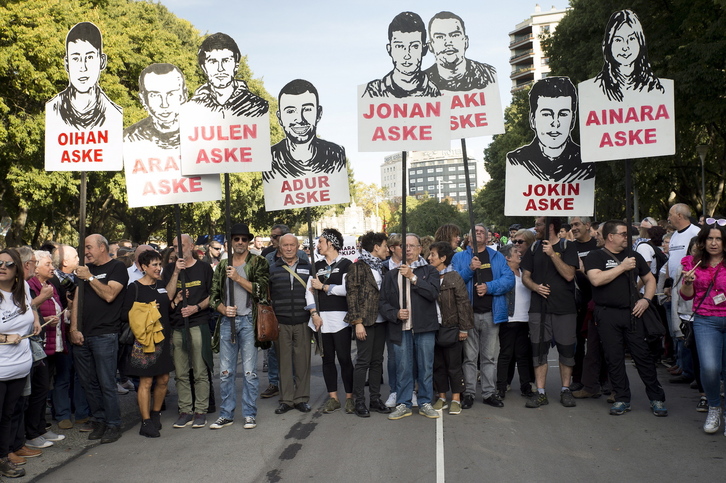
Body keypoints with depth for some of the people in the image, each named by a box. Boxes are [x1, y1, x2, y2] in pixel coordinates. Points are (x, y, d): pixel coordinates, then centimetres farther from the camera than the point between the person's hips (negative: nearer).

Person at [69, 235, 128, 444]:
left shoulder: (117, 268, -2)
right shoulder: (86, 269, 18)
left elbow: (109, 295, -15)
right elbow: (77, 299, 11)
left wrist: (90, 277, -11)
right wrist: (74, 328, 1)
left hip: (104, 336, -7)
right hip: (82, 336, 7)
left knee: (106, 383, -4)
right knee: (89, 382, 10)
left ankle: (113, 425, 5)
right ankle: (99, 421, 21)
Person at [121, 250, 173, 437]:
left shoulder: (162, 285, 13)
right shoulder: (134, 287, -5)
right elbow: (125, 315, -8)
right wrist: (146, 311, -17)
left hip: (163, 337, 6)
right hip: (144, 340, -6)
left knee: (163, 379, 10)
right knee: (146, 381, -3)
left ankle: (155, 414, 28)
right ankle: (146, 422, 3)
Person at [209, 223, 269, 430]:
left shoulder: (258, 262, 2)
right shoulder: (222, 265, 13)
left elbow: (261, 289, -10)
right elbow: (214, 295, 13)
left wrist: (238, 278, -14)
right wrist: (223, 309, -6)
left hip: (248, 320, -4)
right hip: (227, 320, 4)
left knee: (249, 371, 0)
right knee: (225, 372, 7)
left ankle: (249, 414, 10)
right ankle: (226, 414, 18)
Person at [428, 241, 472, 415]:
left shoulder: (454, 277, -6)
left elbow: (463, 303, -8)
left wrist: (464, 328, -10)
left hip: (451, 327, -5)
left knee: (454, 364, 2)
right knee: (438, 364, 10)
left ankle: (456, 399, 10)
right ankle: (442, 398, 19)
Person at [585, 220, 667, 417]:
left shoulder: (633, 255, 14)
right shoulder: (595, 256, 0)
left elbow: (649, 279, 21)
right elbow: (596, 279, -18)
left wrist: (646, 299, 4)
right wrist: (622, 267, -12)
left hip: (632, 313, 3)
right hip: (607, 315, -3)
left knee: (643, 355, 1)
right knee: (614, 358, 3)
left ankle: (657, 398, 10)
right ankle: (622, 399, 14)